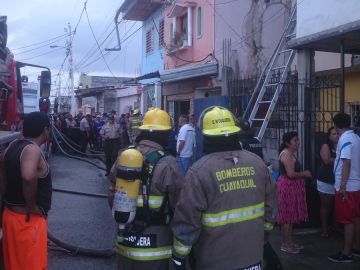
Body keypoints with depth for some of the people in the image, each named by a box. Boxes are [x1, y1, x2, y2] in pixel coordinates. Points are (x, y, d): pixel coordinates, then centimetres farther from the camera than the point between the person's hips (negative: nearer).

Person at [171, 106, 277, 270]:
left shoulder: (199, 171, -17)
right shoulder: (257, 163, -1)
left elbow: (187, 219, -16)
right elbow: (270, 205, 8)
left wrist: (179, 255, -4)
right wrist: (265, 230, 23)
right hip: (253, 257, 4)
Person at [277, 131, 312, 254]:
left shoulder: (290, 153, 15)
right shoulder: (286, 154, -18)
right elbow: (291, 174, -24)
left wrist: (303, 173, 10)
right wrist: (304, 174, -11)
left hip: (291, 187, 11)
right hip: (287, 187, -11)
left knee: (290, 216, 15)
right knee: (287, 216, -4)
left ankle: (290, 242, 23)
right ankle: (285, 244, 4)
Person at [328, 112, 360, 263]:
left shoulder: (345, 139, -17)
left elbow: (346, 163, -23)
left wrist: (342, 186, -24)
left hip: (347, 186, -9)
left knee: (348, 220, -3)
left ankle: (346, 253, 4)